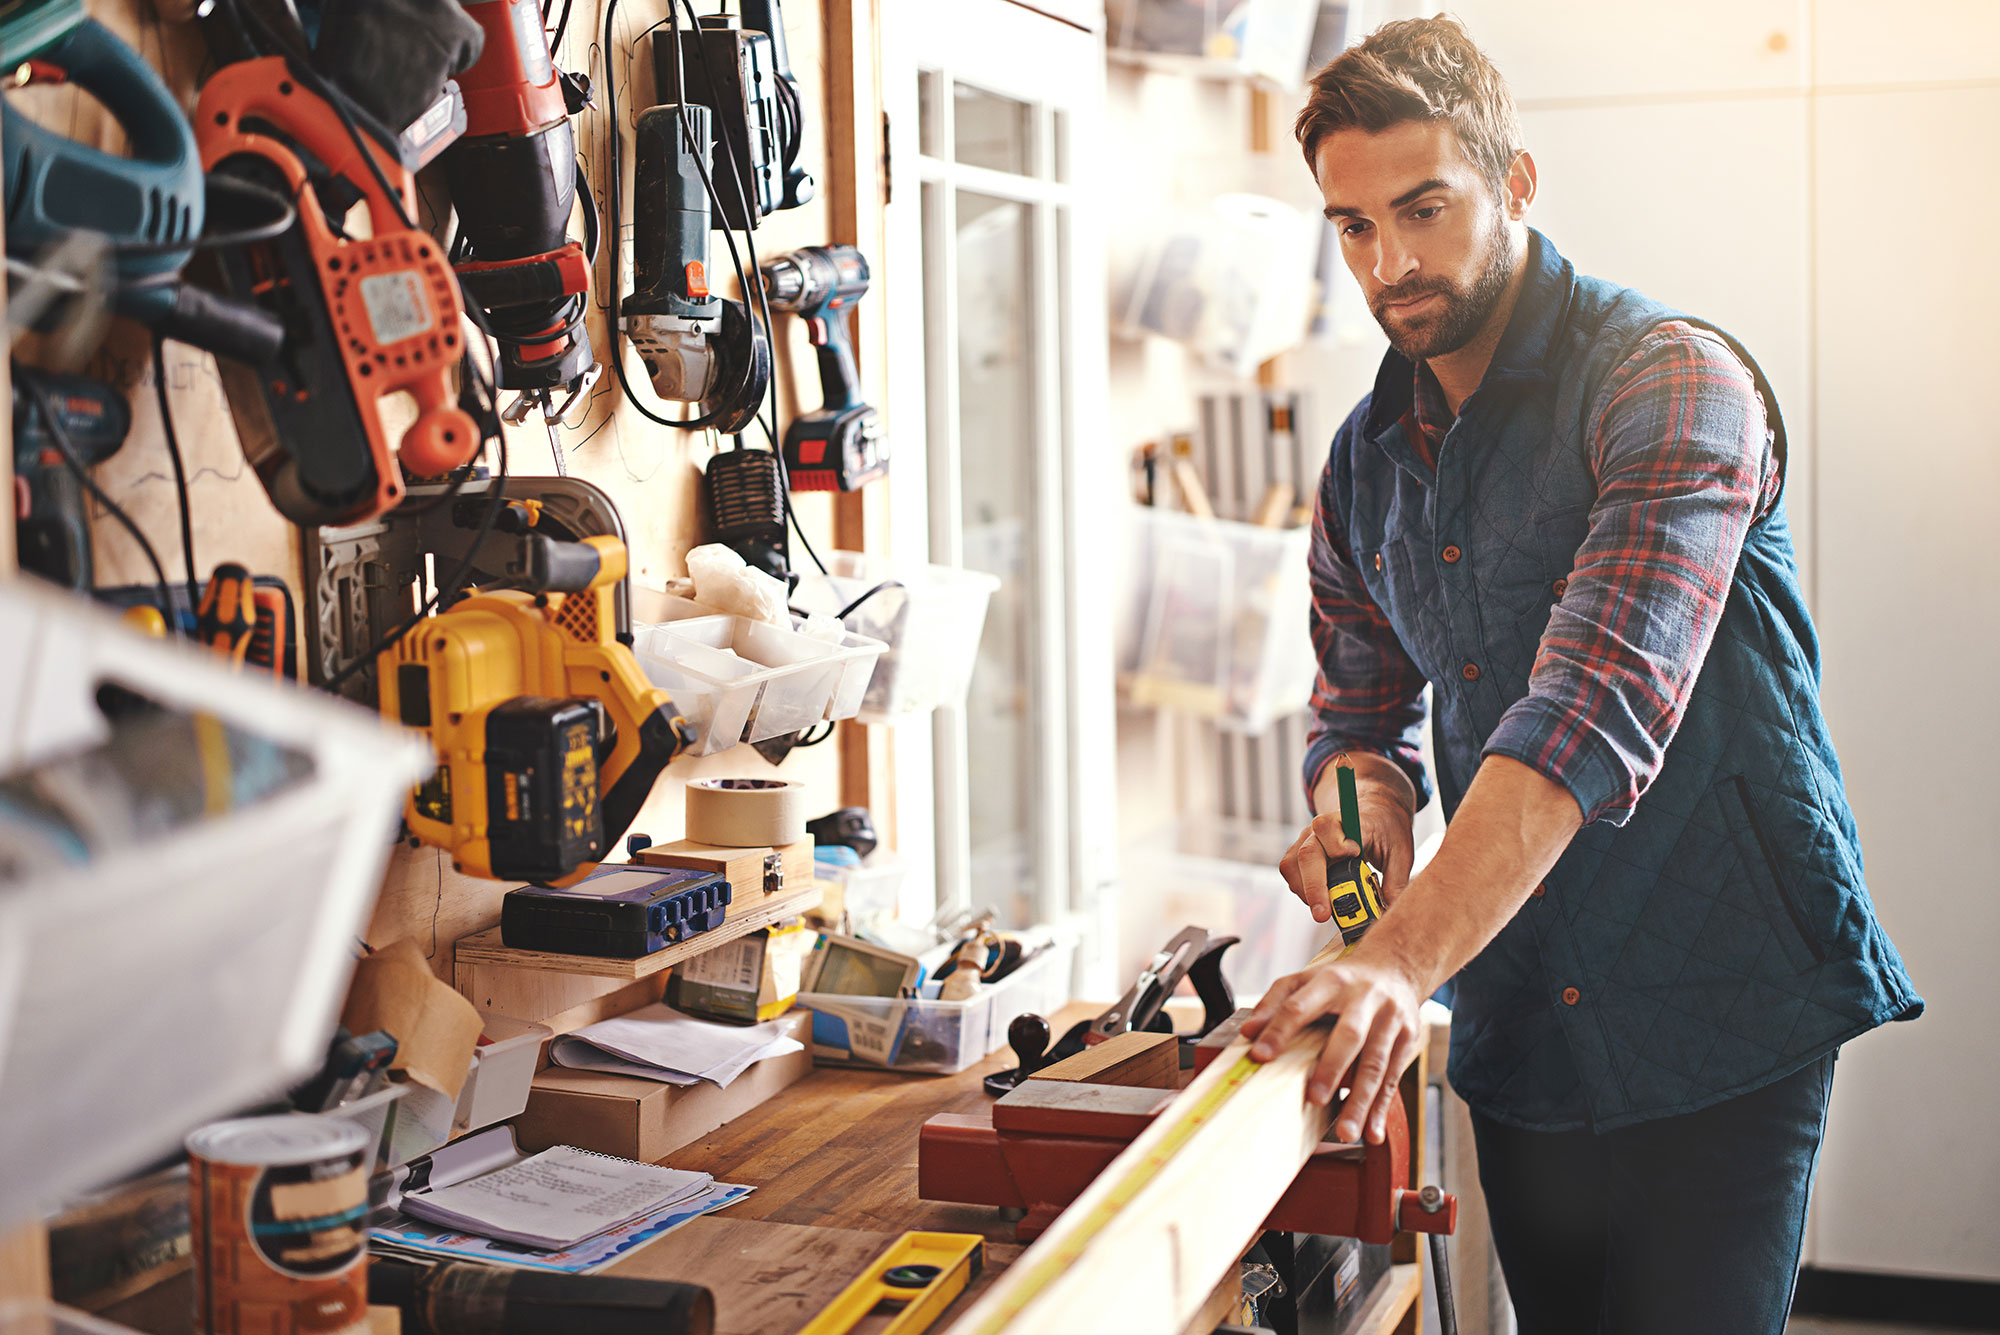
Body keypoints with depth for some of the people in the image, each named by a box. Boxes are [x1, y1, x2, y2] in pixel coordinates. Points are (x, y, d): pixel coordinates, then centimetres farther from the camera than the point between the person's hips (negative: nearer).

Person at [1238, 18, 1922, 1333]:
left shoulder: (1671, 381, -16)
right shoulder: (1368, 456, 7)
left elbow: (1605, 698, -30)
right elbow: (1361, 703, 15)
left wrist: (1404, 960, -39)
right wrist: (1360, 797, -11)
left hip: (1719, 1021, -6)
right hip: (1522, 1029, 6)